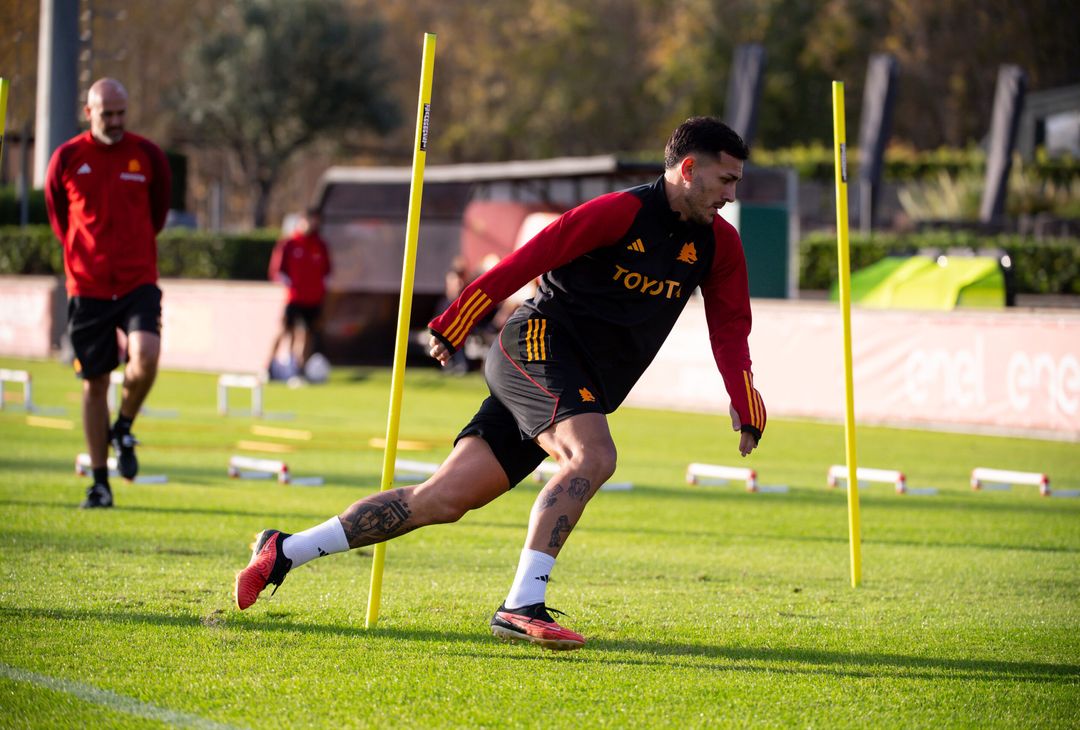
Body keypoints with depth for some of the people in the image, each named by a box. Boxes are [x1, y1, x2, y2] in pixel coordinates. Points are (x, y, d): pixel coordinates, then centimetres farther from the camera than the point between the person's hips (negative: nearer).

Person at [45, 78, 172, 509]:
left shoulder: (147, 155, 2)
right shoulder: (67, 158, 1)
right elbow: (57, 214, 16)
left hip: (138, 281, 0)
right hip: (87, 286, 0)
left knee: (145, 358, -24)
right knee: (95, 381, 3)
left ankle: (124, 429, 7)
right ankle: (100, 482, 14)